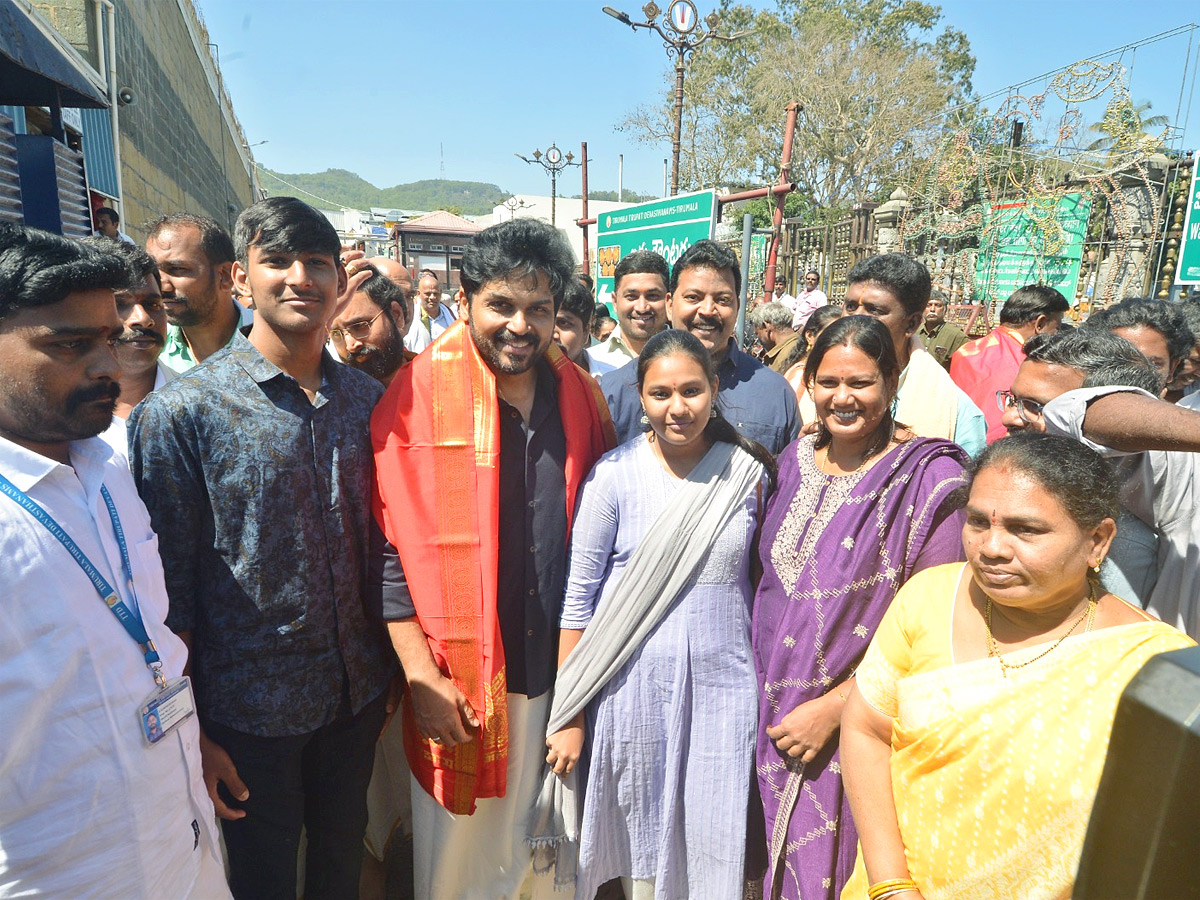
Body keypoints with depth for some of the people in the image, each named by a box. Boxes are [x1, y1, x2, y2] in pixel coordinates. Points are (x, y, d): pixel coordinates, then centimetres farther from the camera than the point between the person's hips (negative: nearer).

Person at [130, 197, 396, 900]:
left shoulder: (367, 399, -1)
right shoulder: (179, 414, -14)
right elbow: (168, 583, -11)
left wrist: (395, 668, 7)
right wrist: (193, 733, -8)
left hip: (360, 689, 4)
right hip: (251, 709, -3)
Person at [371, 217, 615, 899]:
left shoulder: (580, 395, 1)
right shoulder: (418, 392, -11)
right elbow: (388, 547, -10)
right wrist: (421, 676, -13)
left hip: (558, 671, 4)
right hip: (457, 677, -3)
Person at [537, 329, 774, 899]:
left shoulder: (747, 473, -1)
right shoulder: (614, 474, -8)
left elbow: (759, 580, 10)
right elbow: (578, 597, -4)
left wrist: (770, 688, 8)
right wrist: (569, 717, -4)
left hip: (722, 682, 2)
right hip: (635, 682, -1)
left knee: (717, 850, 9)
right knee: (642, 839, 14)